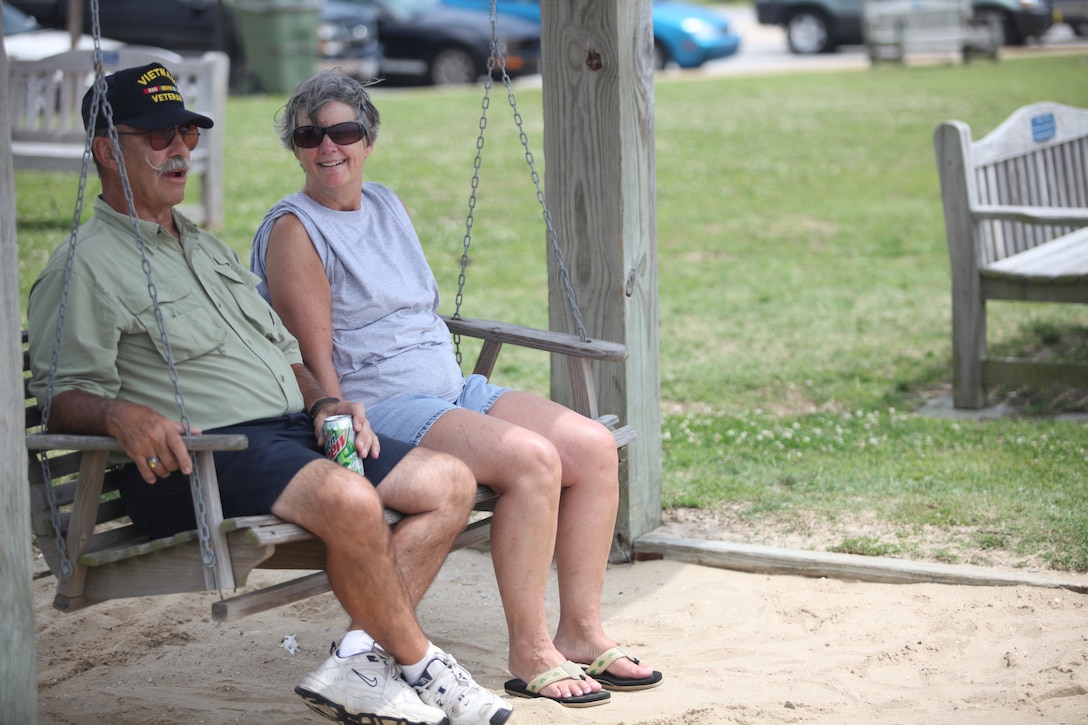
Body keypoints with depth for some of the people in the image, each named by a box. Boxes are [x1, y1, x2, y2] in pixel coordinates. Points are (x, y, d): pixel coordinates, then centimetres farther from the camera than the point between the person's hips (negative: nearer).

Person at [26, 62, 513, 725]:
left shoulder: (209, 248, 27)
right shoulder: (85, 266, -1)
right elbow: (63, 396, -10)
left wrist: (321, 404, 9)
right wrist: (120, 413, -32)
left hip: (291, 428, 9)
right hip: (201, 452, -9)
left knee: (451, 482, -5)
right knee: (349, 498, -34)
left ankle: (358, 661, -13)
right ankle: (420, 665, -12)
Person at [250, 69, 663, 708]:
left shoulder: (386, 205, 17)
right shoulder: (294, 230, -6)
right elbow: (316, 357, -12)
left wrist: (457, 385, 13)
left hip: (450, 386, 8)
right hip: (378, 407, -8)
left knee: (595, 446, -8)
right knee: (532, 459, -27)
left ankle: (580, 632, -4)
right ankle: (529, 654, -19)